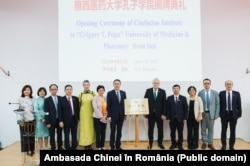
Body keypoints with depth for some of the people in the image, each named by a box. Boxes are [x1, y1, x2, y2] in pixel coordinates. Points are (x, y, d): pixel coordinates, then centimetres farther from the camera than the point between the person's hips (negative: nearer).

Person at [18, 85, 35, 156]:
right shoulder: (20, 99, 3)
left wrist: (35, 119, 2)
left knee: (32, 135, 7)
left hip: (31, 120, 2)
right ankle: (27, 150, 10)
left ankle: (32, 149, 17)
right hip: (23, 120, -1)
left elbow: (34, 109, 8)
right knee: (25, 136, 1)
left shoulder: (33, 99, 7)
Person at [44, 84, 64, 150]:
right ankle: (53, 148, 17)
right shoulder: (47, 100, -3)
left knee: (59, 134, 12)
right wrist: (47, 122, -11)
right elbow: (46, 112, -6)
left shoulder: (61, 98, 4)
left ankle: (60, 147, 25)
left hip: (59, 120, 3)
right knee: (52, 135, 6)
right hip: (52, 121, -3)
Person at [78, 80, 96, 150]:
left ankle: (90, 144, 16)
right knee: (84, 129, 0)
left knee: (91, 128, 6)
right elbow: (79, 105, 4)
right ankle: (86, 145, 7)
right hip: (84, 113, -1)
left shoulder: (93, 93, 1)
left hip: (91, 113, 2)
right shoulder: (80, 94, -2)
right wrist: (79, 114, 4)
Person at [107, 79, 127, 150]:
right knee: (113, 132, 3)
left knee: (119, 132, 9)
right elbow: (108, 106, -6)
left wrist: (125, 114, 6)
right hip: (113, 116, -3)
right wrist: (109, 116, -11)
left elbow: (125, 104, 10)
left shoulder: (123, 93, 8)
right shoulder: (110, 93, -4)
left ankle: (118, 146, 18)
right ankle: (112, 146, 12)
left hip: (121, 116, 4)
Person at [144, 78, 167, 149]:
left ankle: (160, 143, 20)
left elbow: (164, 103, -2)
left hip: (159, 114, 0)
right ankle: (150, 143, 17)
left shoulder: (162, 91, 0)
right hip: (150, 113, 0)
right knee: (150, 129, 7)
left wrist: (163, 113, -8)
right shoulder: (148, 91, 2)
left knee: (160, 129, 7)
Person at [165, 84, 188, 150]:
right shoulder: (169, 98, 4)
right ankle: (173, 144, 19)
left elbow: (185, 109, 1)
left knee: (180, 132, 5)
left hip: (180, 118, -1)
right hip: (172, 118, 1)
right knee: (172, 132, 7)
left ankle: (180, 144, 17)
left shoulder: (183, 98, 2)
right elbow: (167, 108, 3)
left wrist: (185, 118, -5)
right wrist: (168, 117, -4)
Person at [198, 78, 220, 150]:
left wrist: (216, 114, -4)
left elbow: (217, 104, 2)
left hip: (211, 113, 0)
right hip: (203, 113, 0)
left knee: (211, 129, 7)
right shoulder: (200, 93, -1)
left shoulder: (215, 93, 1)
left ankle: (210, 143, 17)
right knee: (203, 129, 9)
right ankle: (204, 143, 22)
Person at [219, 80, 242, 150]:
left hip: (233, 114, 1)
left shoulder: (237, 93, 3)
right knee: (223, 130, 6)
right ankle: (224, 145, 18)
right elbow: (219, 104, 1)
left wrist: (239, 114, -1)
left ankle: (231, 146, 18)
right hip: (224, 114, 0)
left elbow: (239, 105, 2)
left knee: (233, 131, 7)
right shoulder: (221, 93, 1)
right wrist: (219, 113, -4)